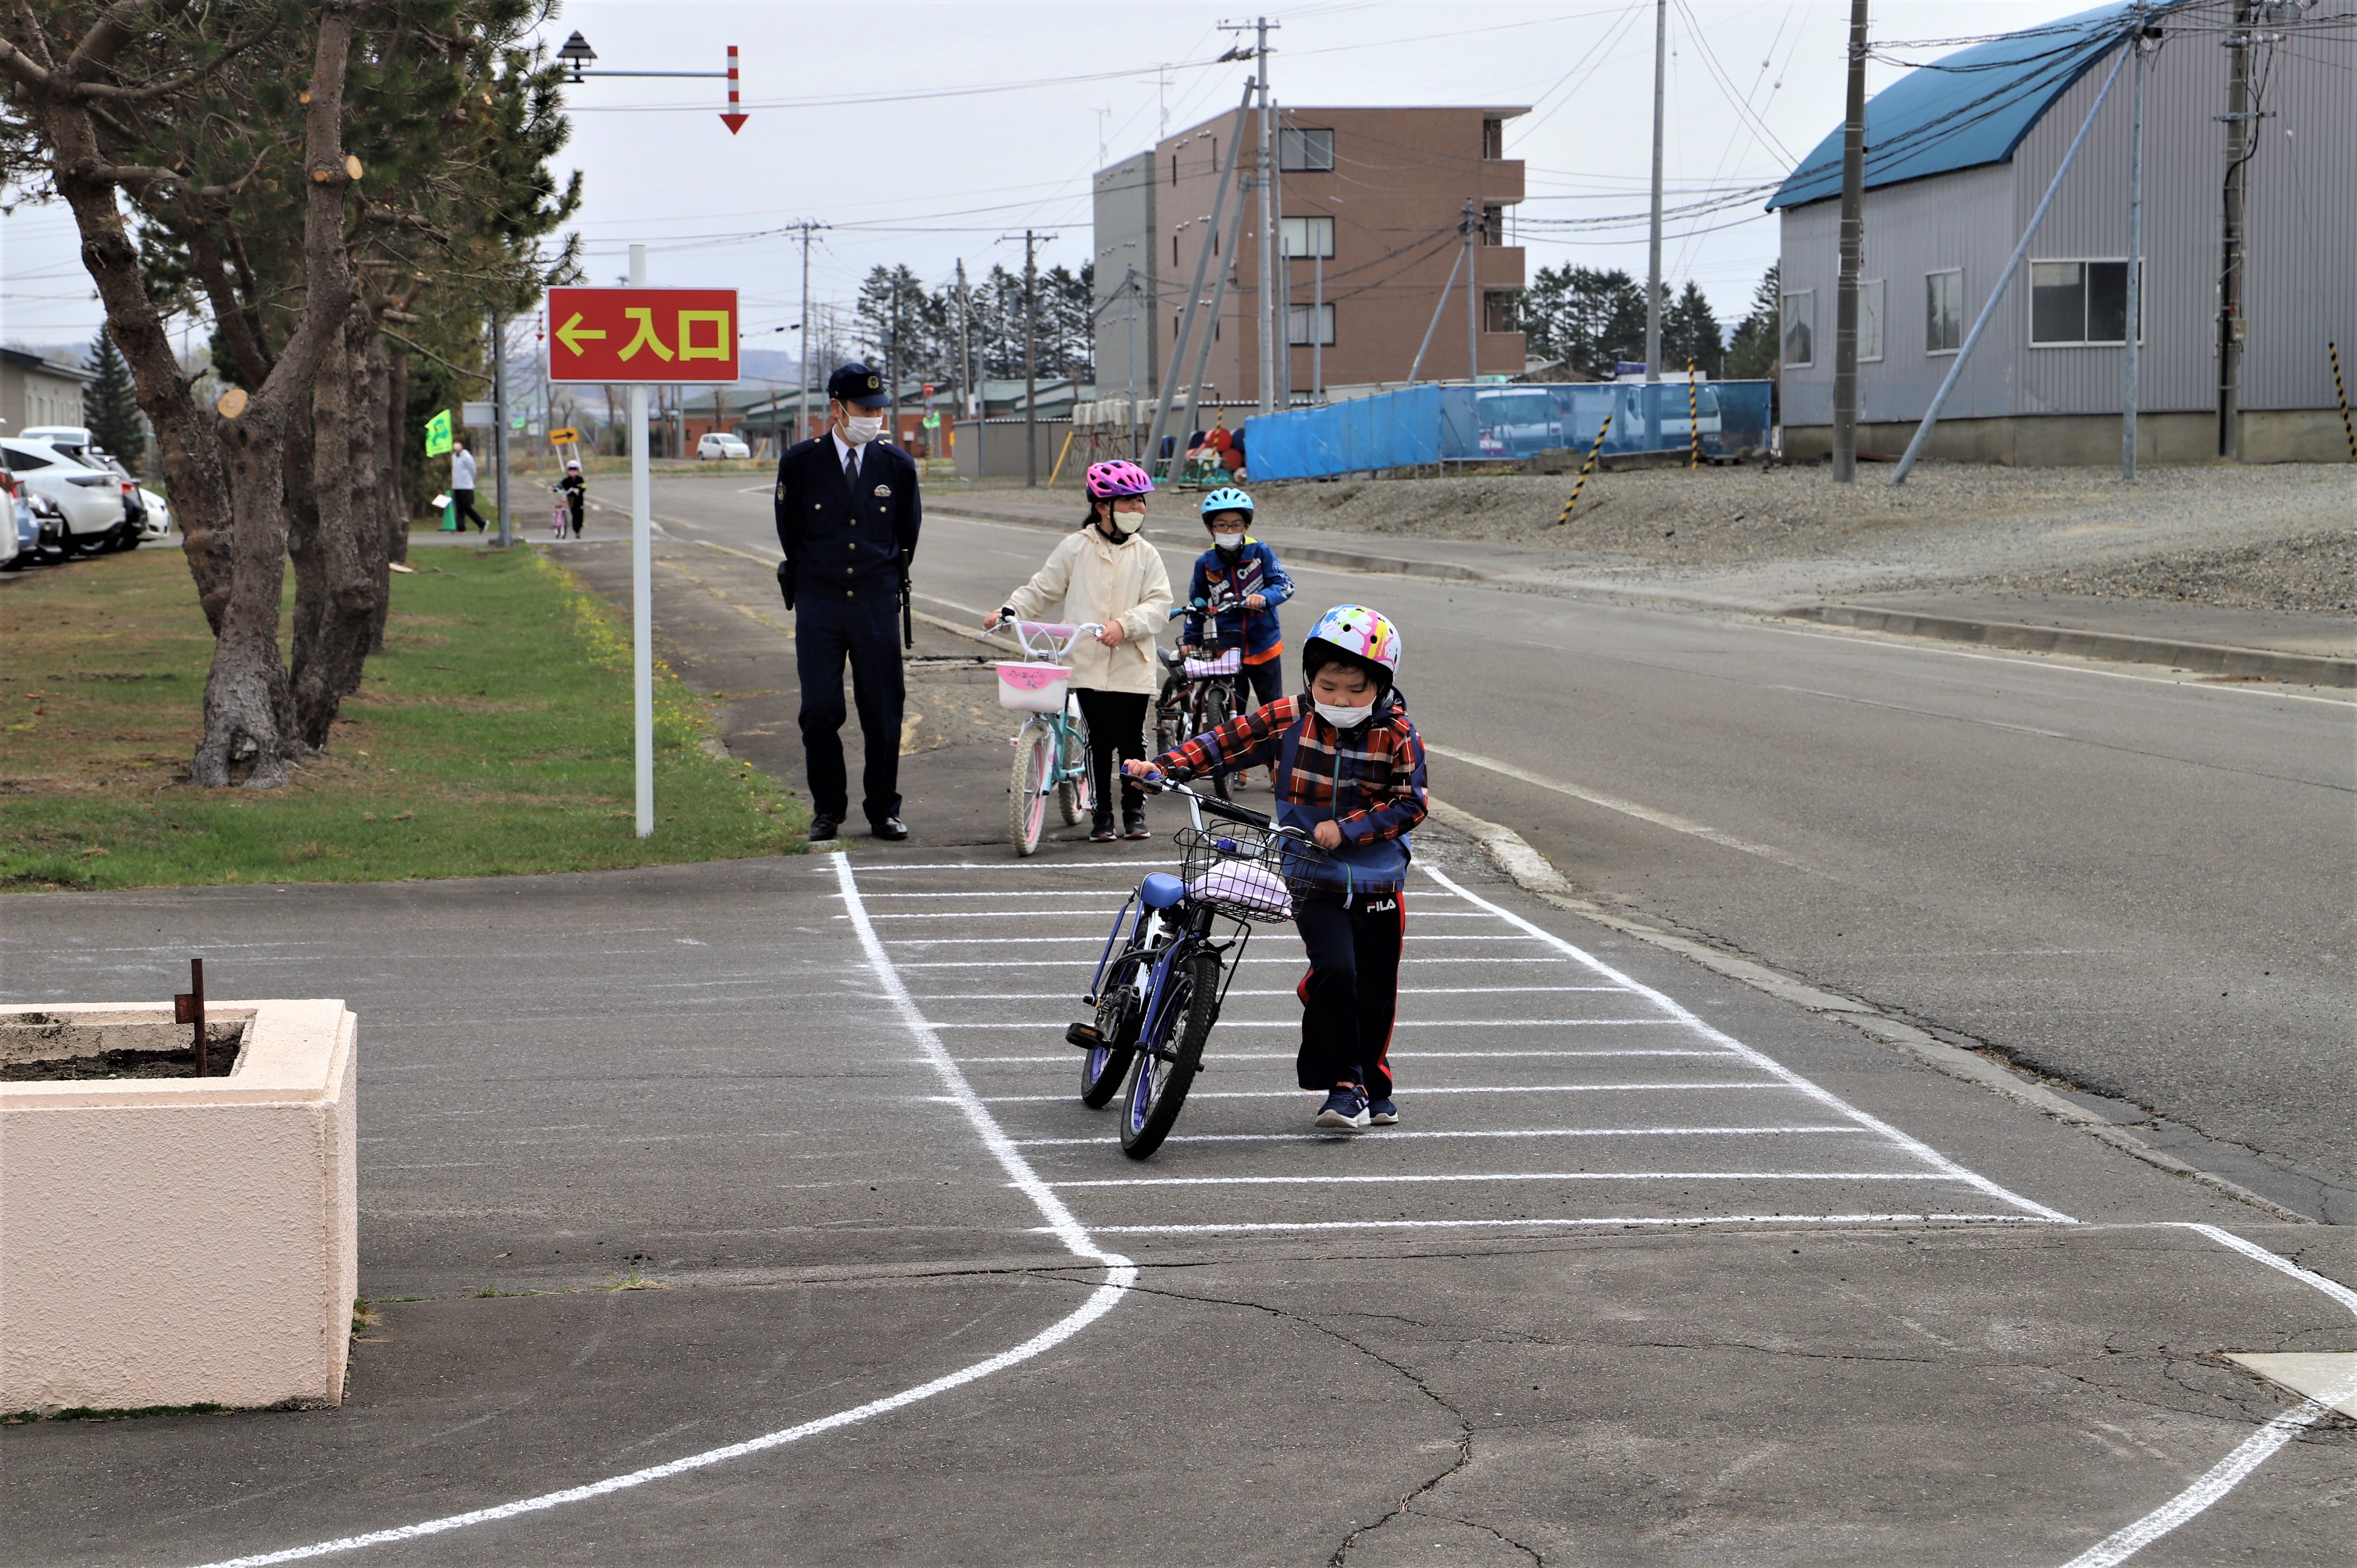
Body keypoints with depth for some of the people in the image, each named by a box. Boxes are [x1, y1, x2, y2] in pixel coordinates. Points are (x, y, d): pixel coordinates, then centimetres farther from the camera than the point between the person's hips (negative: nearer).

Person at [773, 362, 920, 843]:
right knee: (819, 712, -3)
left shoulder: (896, 465, 3)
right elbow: (789, 532, 9)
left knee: (883, 712, 3)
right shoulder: (800, 462, -2)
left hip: (877, 606, 1)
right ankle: (827, 810, 11)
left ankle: (884, 811, 14)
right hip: (818, 606, -1)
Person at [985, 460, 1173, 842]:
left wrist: (1125, 624, -15)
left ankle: (1135, 810, 18)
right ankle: (1102, 814, 11)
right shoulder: (1075, 548, 5)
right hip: (1089, 666, -1)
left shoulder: (1145, 555, 7)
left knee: (1132, 740, 2)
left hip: (1133, 665, 1)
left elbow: (1159, 604, 0)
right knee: (1100, 739, 0)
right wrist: (1008, 612, -4)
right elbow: (1042, 590, 9)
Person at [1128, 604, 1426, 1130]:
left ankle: (1373, 1090, 31)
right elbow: (1228, 741, -5)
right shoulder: (1289, 719, -4)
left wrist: (1348, 828, -20)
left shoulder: (1397, 734, -7)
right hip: (1313, 880, -1)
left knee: (1375, 993, 9)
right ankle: (1344, 1087, -12)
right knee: (1334, 970, -23)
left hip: (1378, 883, 1)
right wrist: (1165, 766, -17)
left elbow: (1411, 803, -9)